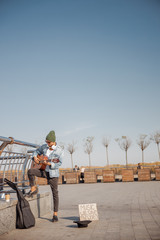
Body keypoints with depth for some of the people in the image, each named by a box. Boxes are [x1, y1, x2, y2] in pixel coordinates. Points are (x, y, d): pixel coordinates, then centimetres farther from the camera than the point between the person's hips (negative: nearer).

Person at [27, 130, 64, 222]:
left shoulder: (60, 150, -10)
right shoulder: (44, 147, 2)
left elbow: (59, 163, -14)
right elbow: (37, 152, 17)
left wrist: (49, 163, -28)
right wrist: (35, 158, -5)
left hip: (53, 173, -3)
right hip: (43, 171, 3)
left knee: (55, 193, -1)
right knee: (30, 171, -23)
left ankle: (55, 214, 11)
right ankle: (34, 189, -2)